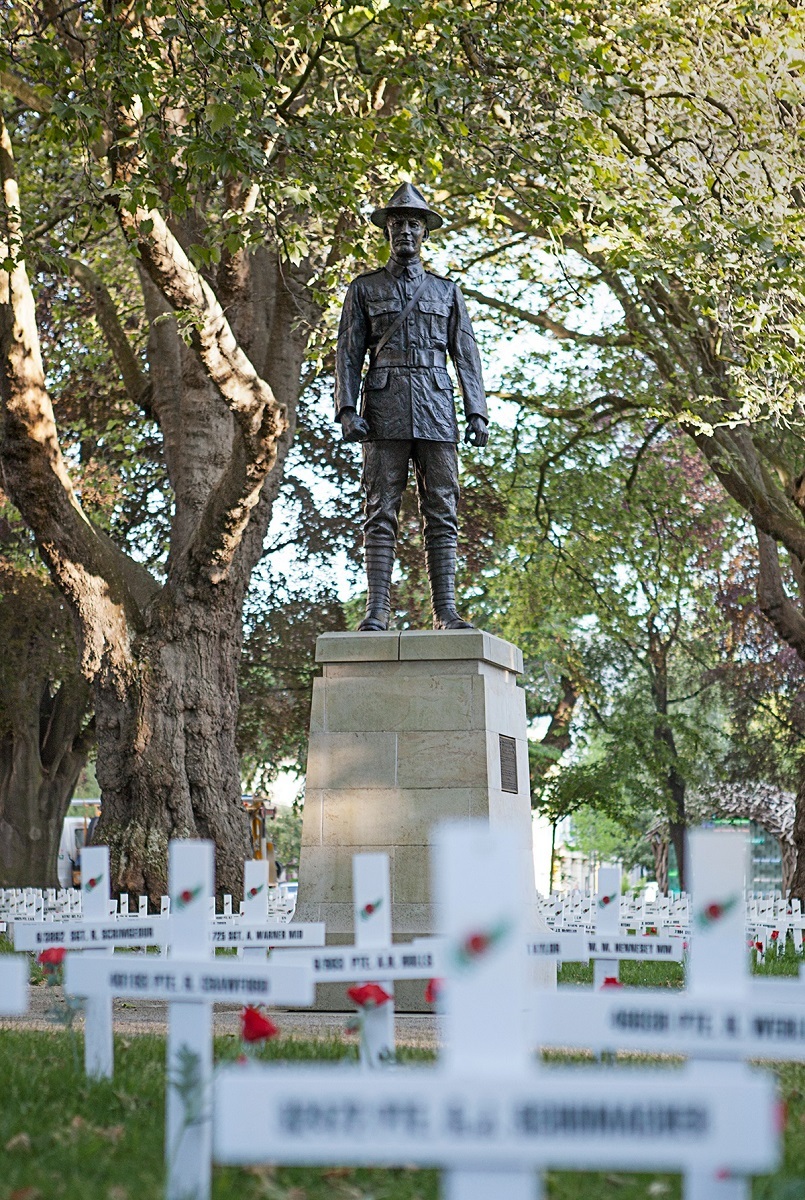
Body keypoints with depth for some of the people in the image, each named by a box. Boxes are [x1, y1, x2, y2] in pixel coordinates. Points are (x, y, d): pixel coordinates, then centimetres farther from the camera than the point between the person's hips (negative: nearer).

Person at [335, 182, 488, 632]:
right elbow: (349, 352, 8)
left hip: (437, 411, 1)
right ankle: (377, 610, -9)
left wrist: (477, 412, 2)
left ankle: (446, 611, -6)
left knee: (442, 511, -4)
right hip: (385, 409, -1)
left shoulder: (447, 290, 19)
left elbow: (467, 355, 14)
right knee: (381, 511, -6)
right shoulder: (364, 288, 15)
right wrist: (347, 410, -7)